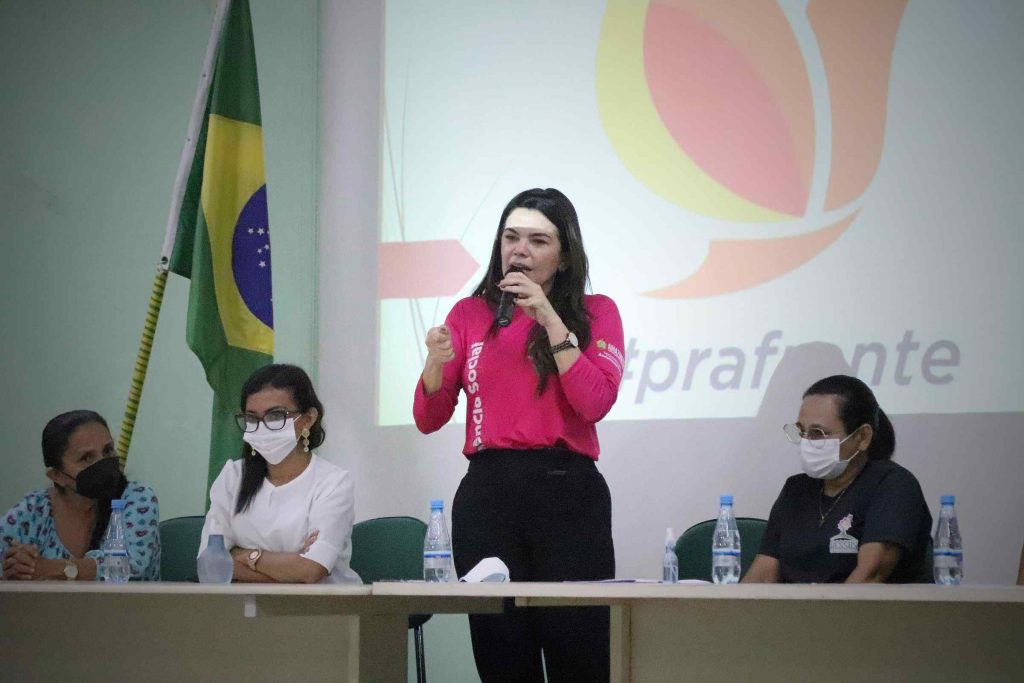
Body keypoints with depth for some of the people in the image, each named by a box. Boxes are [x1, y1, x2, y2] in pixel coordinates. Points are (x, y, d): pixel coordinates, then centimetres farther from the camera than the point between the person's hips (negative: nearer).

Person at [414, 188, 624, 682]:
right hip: (486, 494, 2)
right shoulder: (470, 314, 10)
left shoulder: (594, 312, 6)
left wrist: (551, 320, -12)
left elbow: (595, 403, -10)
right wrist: (436, 362, -13)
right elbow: (428, 419, 8)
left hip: (569, 493, -2)